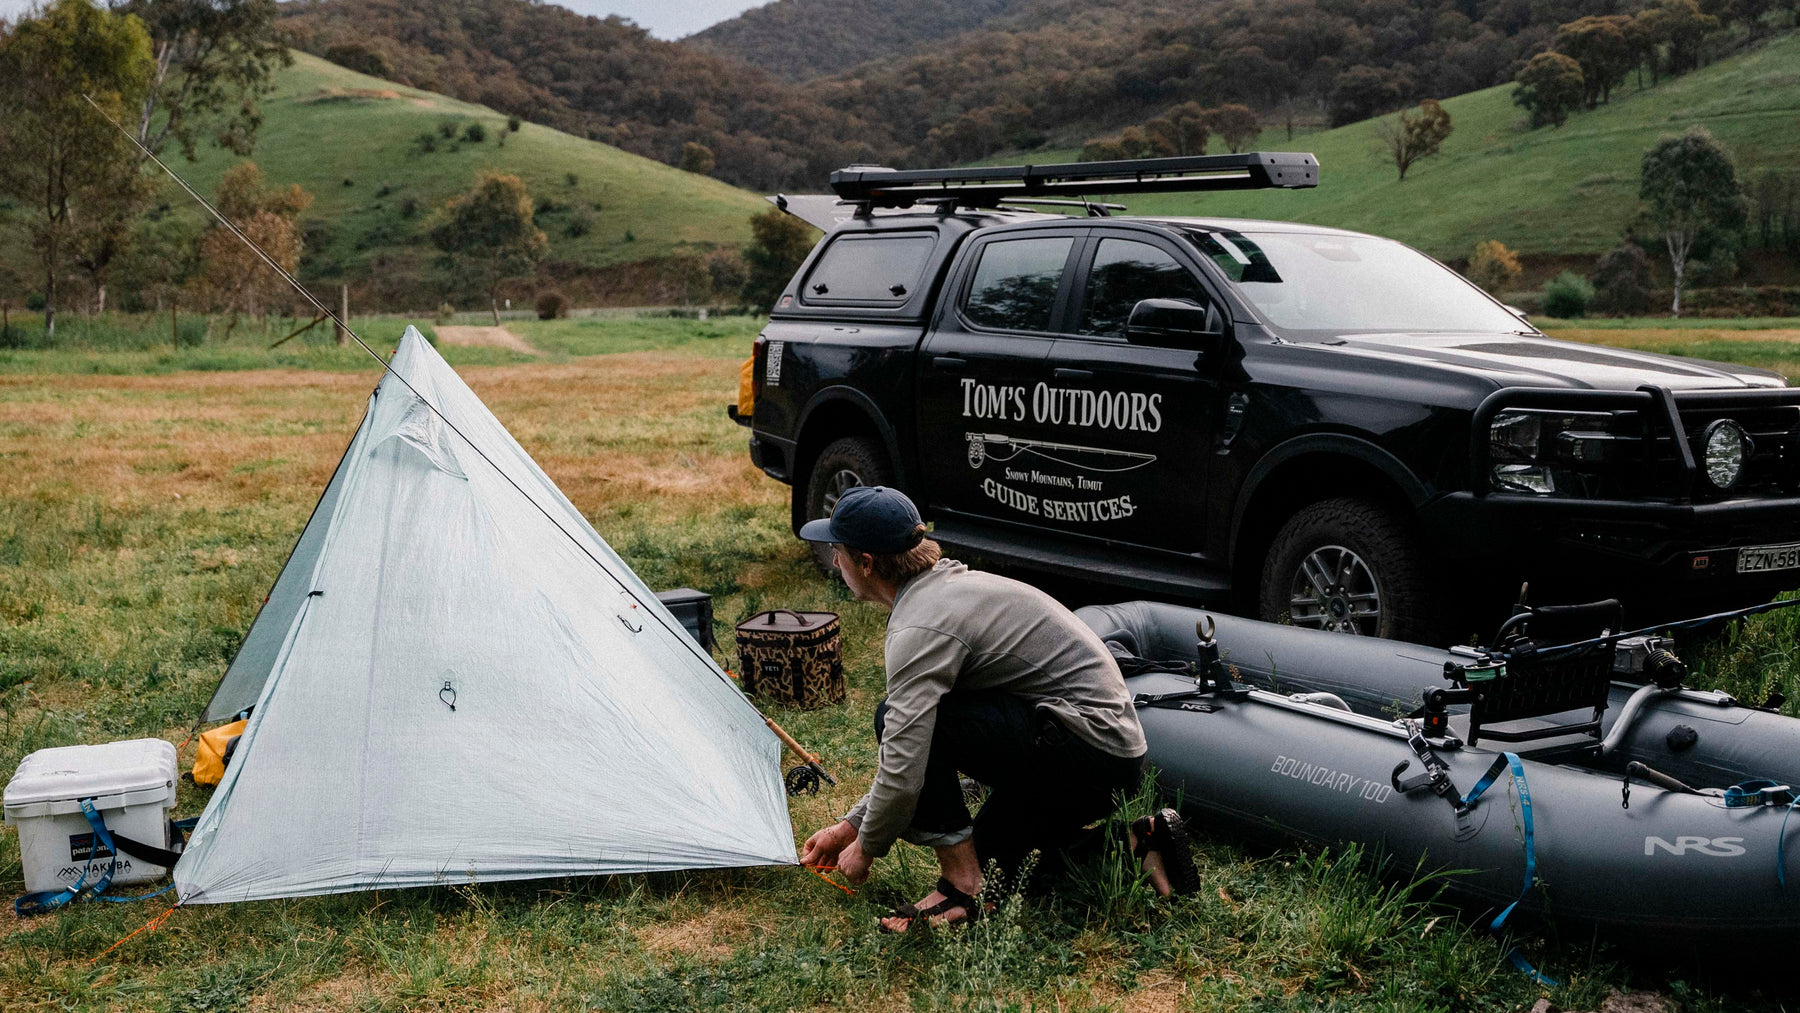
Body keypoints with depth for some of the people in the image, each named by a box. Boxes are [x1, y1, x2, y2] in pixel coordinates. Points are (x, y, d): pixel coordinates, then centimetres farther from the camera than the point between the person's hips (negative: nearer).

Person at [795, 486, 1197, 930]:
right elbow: (914, 751, 21)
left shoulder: (921, 627, -19)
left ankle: (963, 887, -9)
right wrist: (851, 823, 20)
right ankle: (1134, 844, 15)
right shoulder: (944, 585, 13)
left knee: (898, 719, -15)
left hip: (1087, 754, -10)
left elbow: (903, 771, -22)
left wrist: (866, 847, -2)